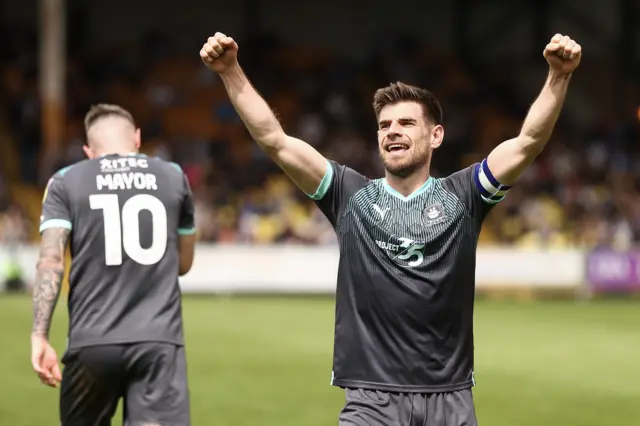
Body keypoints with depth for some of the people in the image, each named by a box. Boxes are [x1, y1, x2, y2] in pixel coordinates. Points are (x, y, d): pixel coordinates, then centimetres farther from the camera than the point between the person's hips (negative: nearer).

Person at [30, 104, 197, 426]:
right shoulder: (174, 177, 13)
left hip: (93, 341, 0)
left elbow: (51, 261, -6)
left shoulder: (66, 182, 7)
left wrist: (39, 336, -9)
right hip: (159, 340, 0)